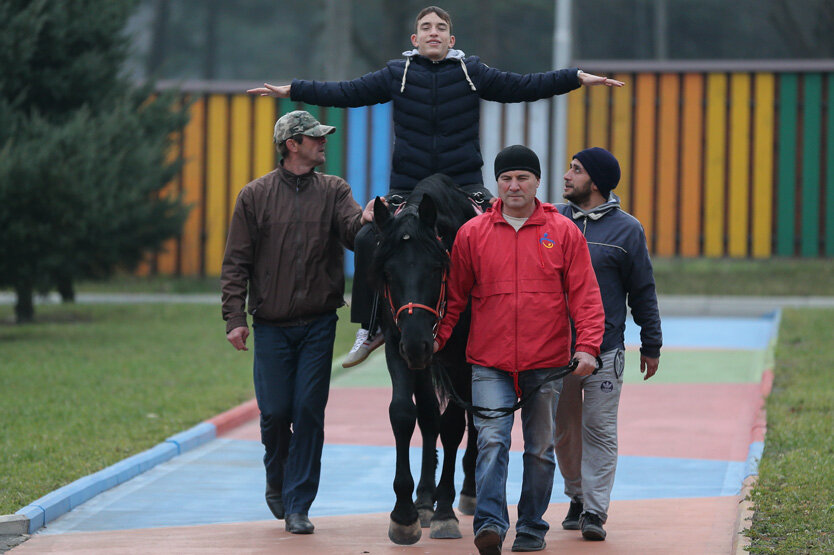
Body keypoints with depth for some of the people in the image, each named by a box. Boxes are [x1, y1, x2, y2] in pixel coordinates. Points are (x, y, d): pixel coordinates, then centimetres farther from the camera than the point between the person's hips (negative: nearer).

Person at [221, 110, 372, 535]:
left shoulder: (333, 191, 7)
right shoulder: (255, 196, 4)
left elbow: (353, 230, -11)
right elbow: (236, 263, 3)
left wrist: (366, 221, -35)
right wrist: (235, 318, -6)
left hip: (318, 324, 1)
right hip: (272, 325, -1)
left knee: (309, 413, -3)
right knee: (275, 411, -1)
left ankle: (298, 506, 4)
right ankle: (276, 481, 27)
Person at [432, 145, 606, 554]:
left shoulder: (564, 233, 3)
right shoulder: (472, 234, 5)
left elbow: (584, 295, 0)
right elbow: (456, 294, 10)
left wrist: (588, 346, -11)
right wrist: (440, 336, -2)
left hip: (547, 364, 1)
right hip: (489, 363, 0)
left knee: (540, 450, 8)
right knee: (492, 441, -14)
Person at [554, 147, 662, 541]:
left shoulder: (626, 229, -1)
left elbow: (643, 293, 3)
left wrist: (651, 347, 3)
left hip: (604, 350, -3)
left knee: (599, 431, -4)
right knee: (564, 431, 10)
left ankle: (595, 510, -2)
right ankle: (577, 497, 26)